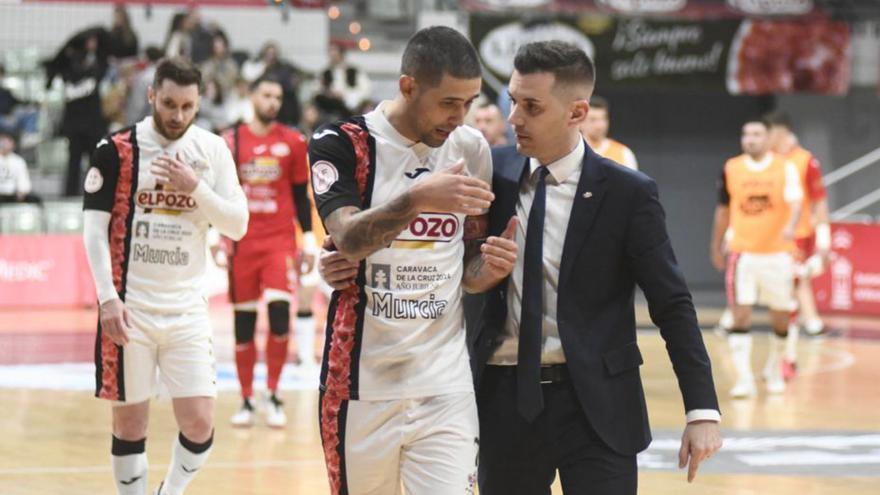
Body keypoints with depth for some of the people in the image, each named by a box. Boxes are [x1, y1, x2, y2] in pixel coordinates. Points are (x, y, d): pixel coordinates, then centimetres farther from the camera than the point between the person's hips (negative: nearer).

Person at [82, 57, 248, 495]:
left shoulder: (213, 150, 5)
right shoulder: (117, 149, -3)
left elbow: (238, 226, 2)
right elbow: (94, 227, -3)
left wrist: (196, 187, -13)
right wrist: (108, 297, -11)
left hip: (186, 307, 2)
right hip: (130, 306, -2)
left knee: (199, 423, -4)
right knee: (130, 420, 2)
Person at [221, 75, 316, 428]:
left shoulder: (292, 142, 5)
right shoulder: (231, 140, 4)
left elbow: (302, 195, 10)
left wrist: (309, 240, 5)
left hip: (280, 240, -1)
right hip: (242, 241, 1)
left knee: (279, 314, -14)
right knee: (243, 322, 3)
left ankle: (273, 396, -2)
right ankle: (246, 401, 12)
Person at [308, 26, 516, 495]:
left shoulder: (471, 149, 7)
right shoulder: (341, 143, -5)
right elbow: (348, 238, -22)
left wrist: (487, 270, -7)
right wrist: (418, 199, -37)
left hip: (445, 384, 2)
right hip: (362, 381, -2)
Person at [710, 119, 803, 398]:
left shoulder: (785, 167, -4)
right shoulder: (731, 169, 4)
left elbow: (794, 201, -18)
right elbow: (723, 209, 15)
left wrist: (791, 226, -39)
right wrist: (716, 247, 19)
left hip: (777, 252, -1)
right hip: (742, 252, 1)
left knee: (780, 316, 9)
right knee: (741, 314, -11)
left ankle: (774, 369, 32)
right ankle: (744, 379, -11)